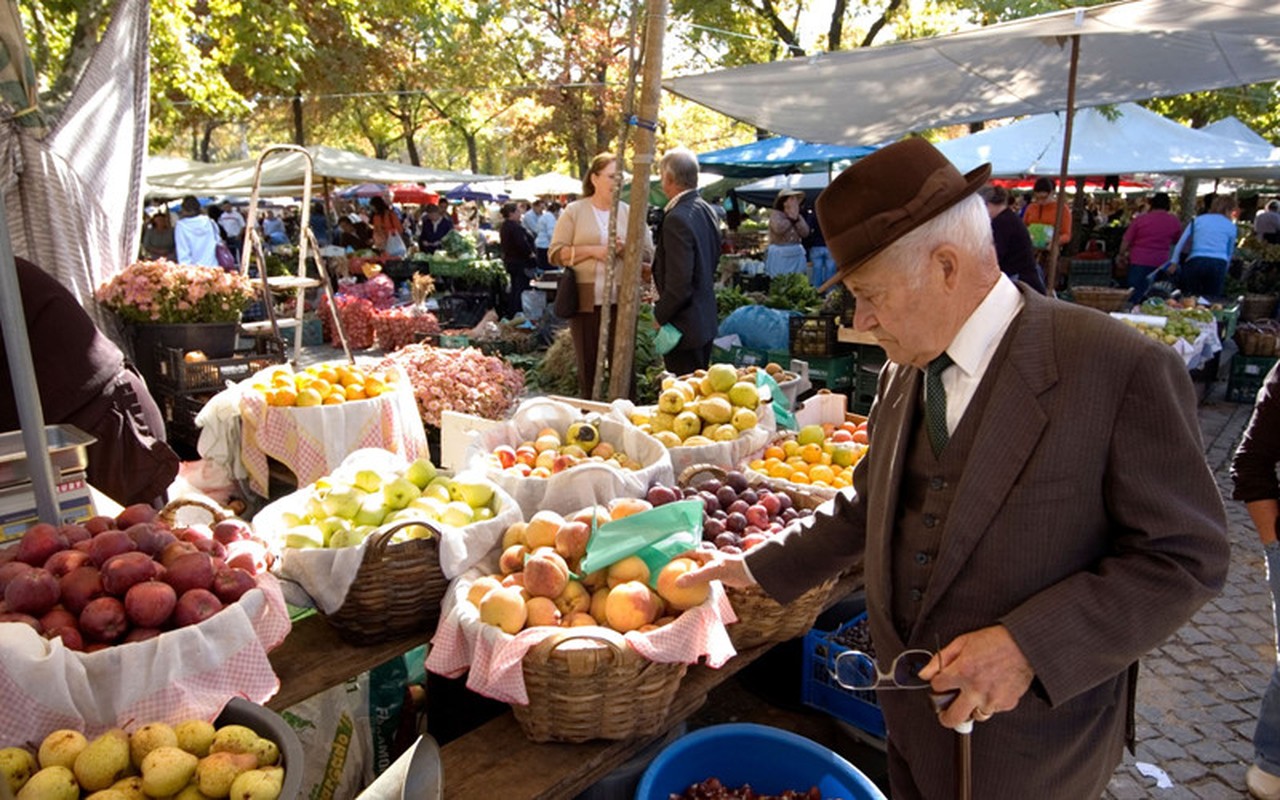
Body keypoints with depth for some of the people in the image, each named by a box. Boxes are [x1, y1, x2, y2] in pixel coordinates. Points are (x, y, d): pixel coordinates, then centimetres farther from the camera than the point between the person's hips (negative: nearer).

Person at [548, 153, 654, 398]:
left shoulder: (630, 213, 10)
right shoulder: (574, 211, 4)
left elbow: (648, 254, 10)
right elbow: (555, 253, -2)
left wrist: (625, 249, -11)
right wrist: (593, 251, -13)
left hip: (622, 300, 1)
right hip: (585, 300, -1)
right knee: (587, 364, 6)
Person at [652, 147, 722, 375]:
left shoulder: (677, 219, -22)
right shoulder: (708, 211, 7)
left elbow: (679, 283, -25)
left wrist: (660, 315, -10)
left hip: (684, 326, -10)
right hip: (706, 320, 10)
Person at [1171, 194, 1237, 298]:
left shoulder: (1198, 220, 15)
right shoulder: (1231, 226, 13)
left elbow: (1180, 243, 7)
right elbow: (1229, 253, 19)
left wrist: (1174, 263, 11)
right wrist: (1224, 272, 26)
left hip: (1195, 262, 1)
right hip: (1218, 264, 0)